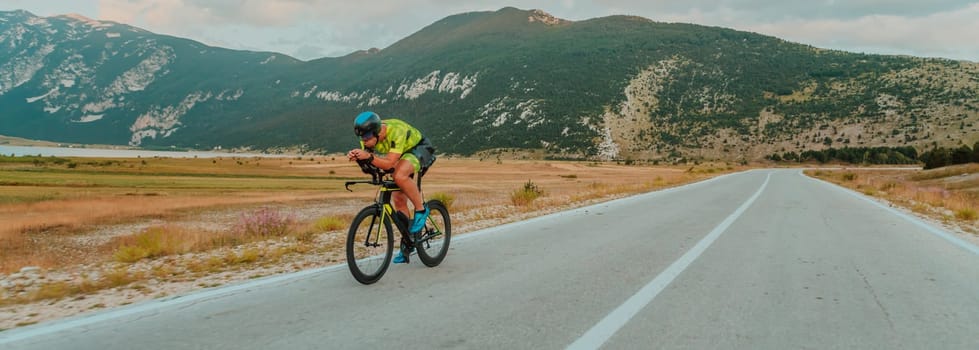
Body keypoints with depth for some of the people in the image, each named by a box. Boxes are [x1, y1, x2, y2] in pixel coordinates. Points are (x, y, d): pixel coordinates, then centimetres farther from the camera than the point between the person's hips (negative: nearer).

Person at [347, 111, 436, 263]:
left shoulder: (396, 131, -37)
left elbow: (389, 163, -41)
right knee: (398, 199, 2)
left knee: (399, 176, -36)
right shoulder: (370, 135, -18)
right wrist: (357, 157, -34)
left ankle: (421, 210, -14)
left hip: (419, 149, -7)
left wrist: (369, 157, -55)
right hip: (402, 155, 7)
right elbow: (367, 162, -13)